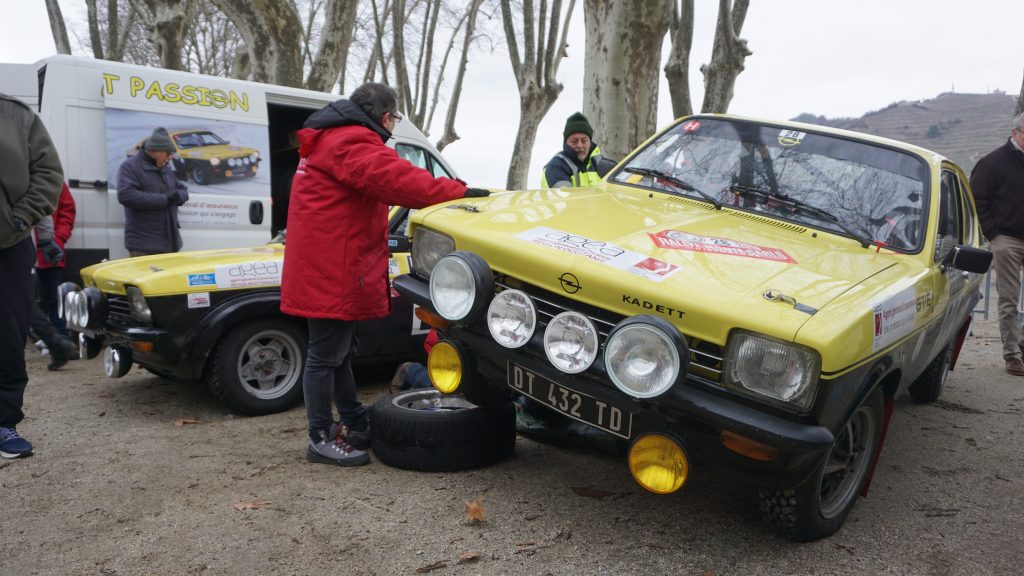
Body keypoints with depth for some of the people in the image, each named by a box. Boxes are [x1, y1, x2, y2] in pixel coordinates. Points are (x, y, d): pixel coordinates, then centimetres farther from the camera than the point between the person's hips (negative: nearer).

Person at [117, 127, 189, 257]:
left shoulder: (166, 168, 18)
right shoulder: (130, 167, -6)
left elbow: (183, 191, 21)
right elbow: (126, 195, -22)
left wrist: (178, 195, -6)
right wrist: (164, 199, -20)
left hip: (169, 241, 7)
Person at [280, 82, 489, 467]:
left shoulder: (333, 140, 20)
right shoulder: (353, 143, -16)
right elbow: (394, 178, -31)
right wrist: (457, 192, -34)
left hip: (325, 271, 11)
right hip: (331, 273, -11)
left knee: (339, 351, 19)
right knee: (326, 356, -2)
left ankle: (355, 423, 32)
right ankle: (322, 440, 8)